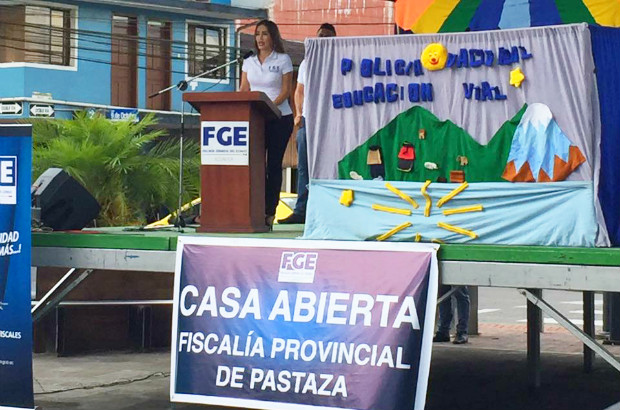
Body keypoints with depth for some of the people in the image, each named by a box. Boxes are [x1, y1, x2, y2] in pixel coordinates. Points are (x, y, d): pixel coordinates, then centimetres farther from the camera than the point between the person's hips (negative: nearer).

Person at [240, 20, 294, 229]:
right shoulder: (249, 62, 13)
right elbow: (244, 90, 10)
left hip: (279, 118, -3)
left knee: (274, 164, -1)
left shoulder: (283, 60, 2)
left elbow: (286, 90, -5)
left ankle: (270, 211, 1)